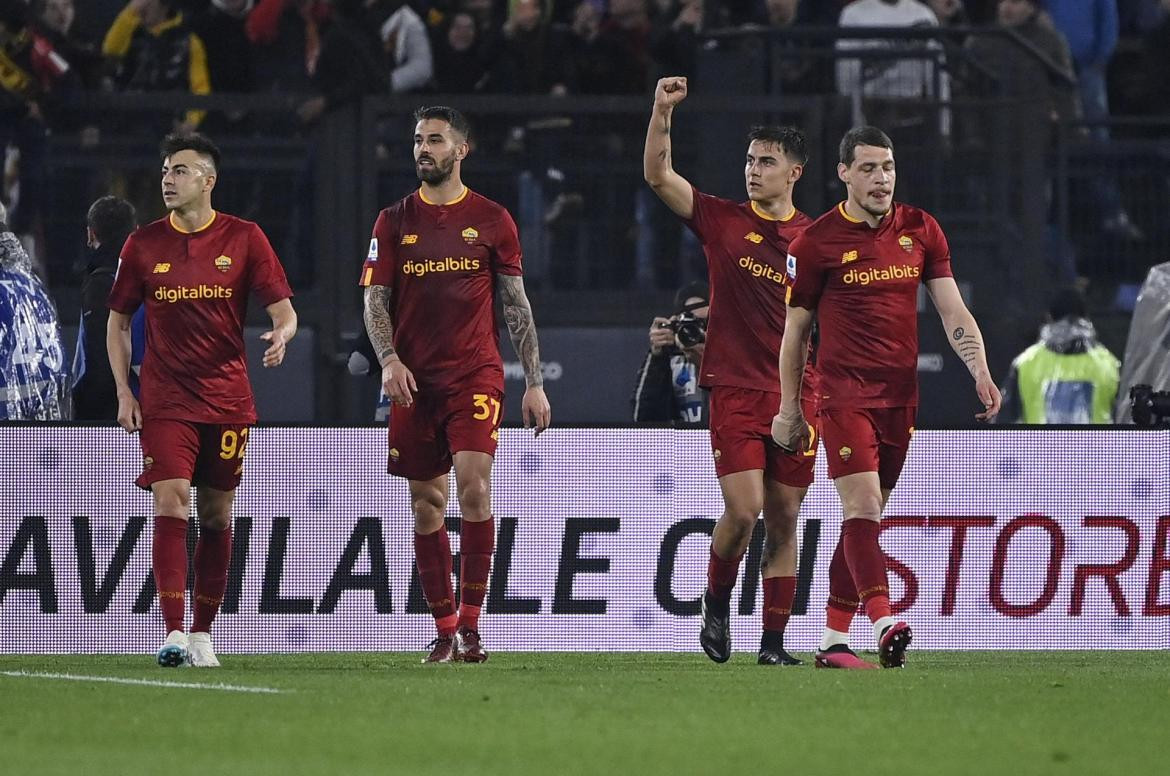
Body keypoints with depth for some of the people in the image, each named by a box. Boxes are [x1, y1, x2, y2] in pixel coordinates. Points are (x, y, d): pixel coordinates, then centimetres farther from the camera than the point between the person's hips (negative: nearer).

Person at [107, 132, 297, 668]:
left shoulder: (244, 239, 1)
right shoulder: (144, 244, 3)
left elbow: (283, 311, 1)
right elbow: (117, 321, 11)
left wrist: (281, 336, -22)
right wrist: (123, 392, 2)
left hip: (227, 399, 1)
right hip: (165, 399, -1)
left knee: (216, 514, 6)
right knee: (170, 501, -15)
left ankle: (202, 632, 17)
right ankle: (173, 633, -20)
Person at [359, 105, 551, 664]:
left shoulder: (491, 219, 5)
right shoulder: (394, 221, 9)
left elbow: (516, 305, 8)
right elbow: (375, 301, 6)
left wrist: (534, 382, 3)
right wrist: (388, 358, -13)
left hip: (475, 372, -2)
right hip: (414, 380, 2)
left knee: (473, 482, -20)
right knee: (427, 506, 4)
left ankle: (470, 622, -14)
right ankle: (444, 630, 12)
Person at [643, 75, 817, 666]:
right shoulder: (722, 220, 3)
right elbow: (658, 175, -5)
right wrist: (662, 112, -17)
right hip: (734, 390, -2)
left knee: (783, 523, 4)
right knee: (743, 510, -15)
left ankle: (773, 641, 9)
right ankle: (716, 602, 11)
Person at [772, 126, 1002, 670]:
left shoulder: (921, 231, 8)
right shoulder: (816, 242, -2)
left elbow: (952, 310, 7)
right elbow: (795, 329, 6)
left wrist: (980, 372, -8)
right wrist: (789, 409, 6)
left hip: (900, 395, 4)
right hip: (843, 393, -4)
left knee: (865, 518, 7)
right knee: (862, 505, -18)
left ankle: (833, 641, 12)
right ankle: (884, 623, -31)